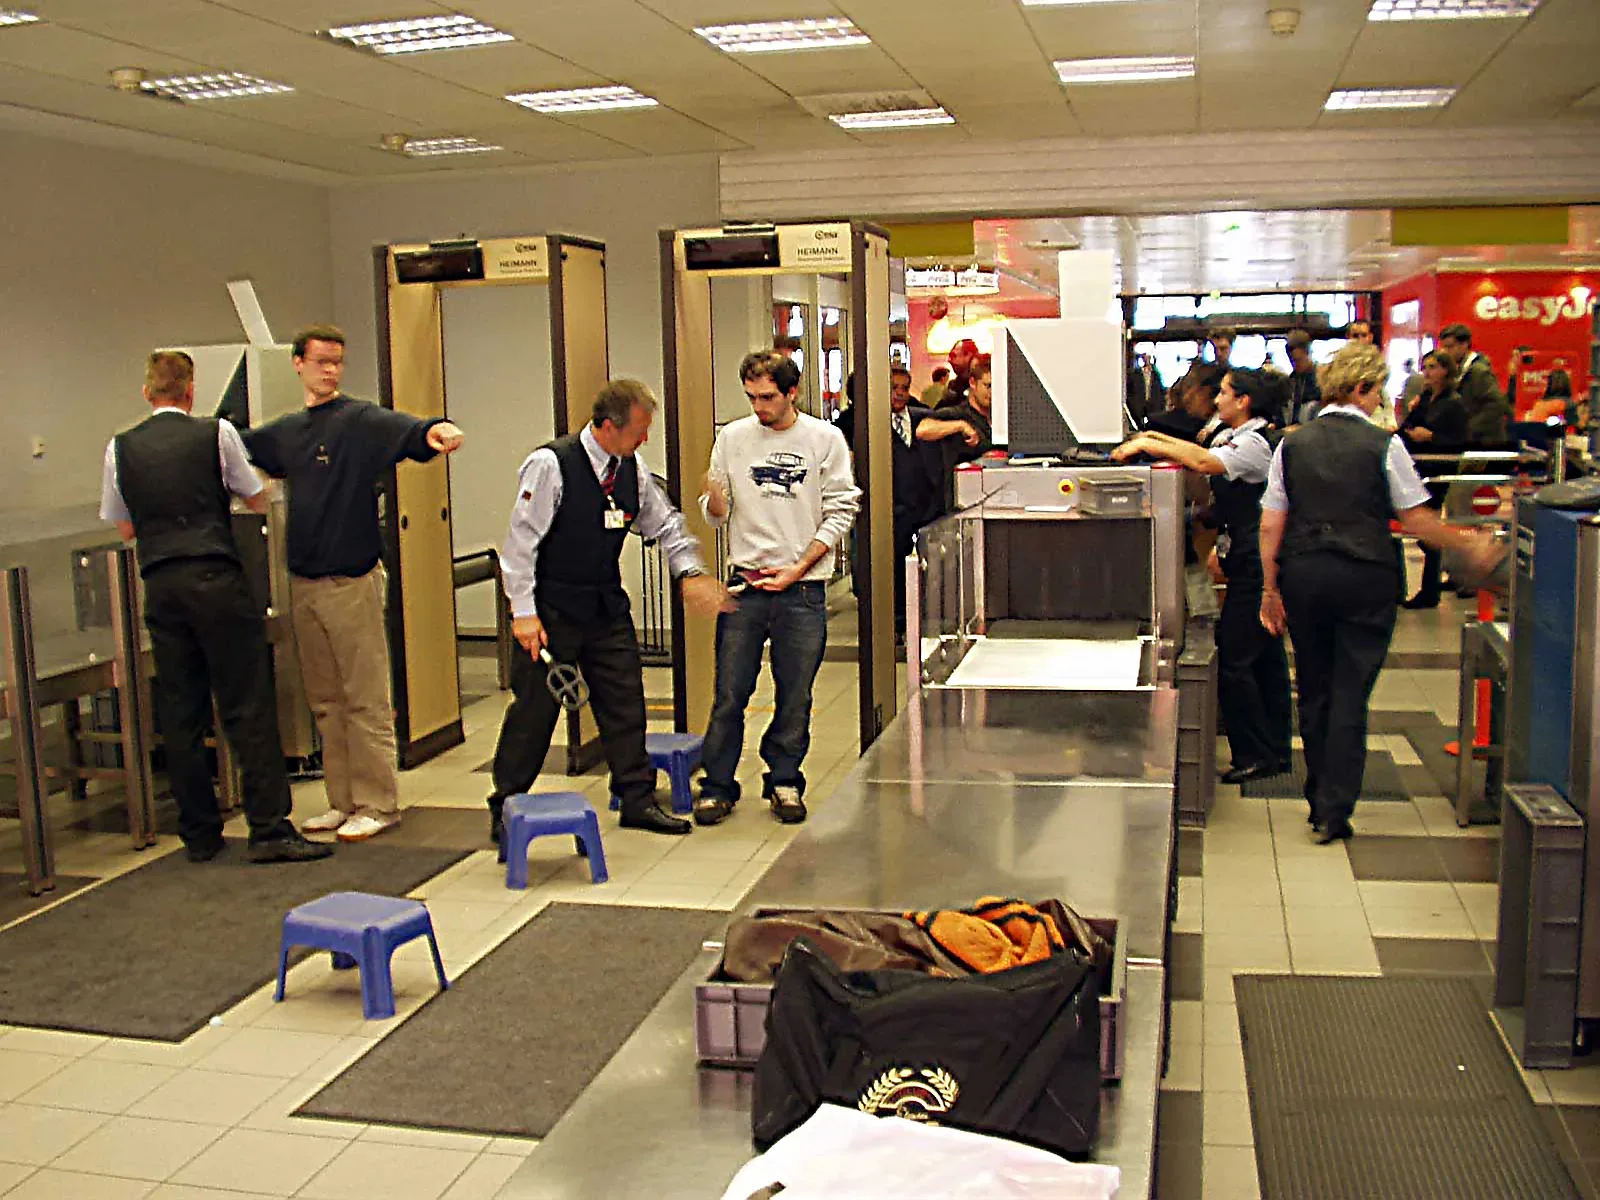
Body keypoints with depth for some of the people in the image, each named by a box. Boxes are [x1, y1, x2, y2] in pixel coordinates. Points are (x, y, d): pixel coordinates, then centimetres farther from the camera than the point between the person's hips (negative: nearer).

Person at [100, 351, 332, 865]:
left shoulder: (120, 448, 8)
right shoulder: (217, 433, -1)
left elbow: (125, 528, 16)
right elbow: (258, 502, 9)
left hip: (160, 586, 4)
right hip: (216, 578, -4)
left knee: (179, 715, 8)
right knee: (248, 707, -3)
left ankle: (199, 835, 15)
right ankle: (268, 829, -5)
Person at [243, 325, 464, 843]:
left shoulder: (361, 420, -8)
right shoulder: (285, 431, 13)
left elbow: (400, 430, -28)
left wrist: (432, 431, -48)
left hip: (353, 581, -7)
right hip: (304, 582, 7)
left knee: (366, 701, -2)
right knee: (325, 701, 14)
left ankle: (377, 804, 7)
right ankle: (343, 801, 24)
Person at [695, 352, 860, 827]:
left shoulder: (824, 439, 2)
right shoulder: (732, 437, 6)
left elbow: (841, 511, 0)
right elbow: (718, 515, 8)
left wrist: (798, 569, -7)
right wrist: (714, 498, -17)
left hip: (803, 588, -1)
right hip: (745, 582, 1)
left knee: (795, 695, 6)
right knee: (730, 692, 1)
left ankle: (784, 780, 22)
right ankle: (718, 784, 13)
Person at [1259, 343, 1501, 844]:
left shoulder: (1292, 444, 5)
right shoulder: (1383, 445, -5)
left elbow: (1270, 525, 3)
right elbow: (1415, 520, -3)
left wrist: (1270, 589, 9)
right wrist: (1468, 544, 11)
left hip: (1302, 575, 3)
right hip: (1365, 577, -3)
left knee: (1313, 691, 14)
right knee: (1350, 695, 2)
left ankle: (1319, 802, 24)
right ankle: (1335, 812, 1)